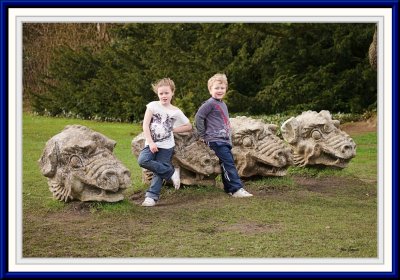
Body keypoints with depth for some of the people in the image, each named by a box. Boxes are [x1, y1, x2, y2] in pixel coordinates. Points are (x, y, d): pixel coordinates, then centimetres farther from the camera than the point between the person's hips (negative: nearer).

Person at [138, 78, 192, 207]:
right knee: (143, 160, -24)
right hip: (151, 143, 1)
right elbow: (145, 125, -5)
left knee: (159, 172, -7)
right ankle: (171, 172, -12)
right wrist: (150, 142, -13)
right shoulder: (153, 106, 0)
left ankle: (152, 196, 3)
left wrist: (172, 129, 2)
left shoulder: (176, 112, 3)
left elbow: (189, 126, 13)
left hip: (166, 146, 0)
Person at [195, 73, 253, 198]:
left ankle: (229, 188, 20)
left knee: (228, 163, 11)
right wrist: (203, 134, -7)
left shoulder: (223, 104, 18)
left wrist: (229, 138, 17)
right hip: (216, 140, -9)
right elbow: (198, 117, -12)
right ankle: (237, 189, -18)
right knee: (228, 163, -15)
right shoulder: (210, 103, -9)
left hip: (225, 140, 9)